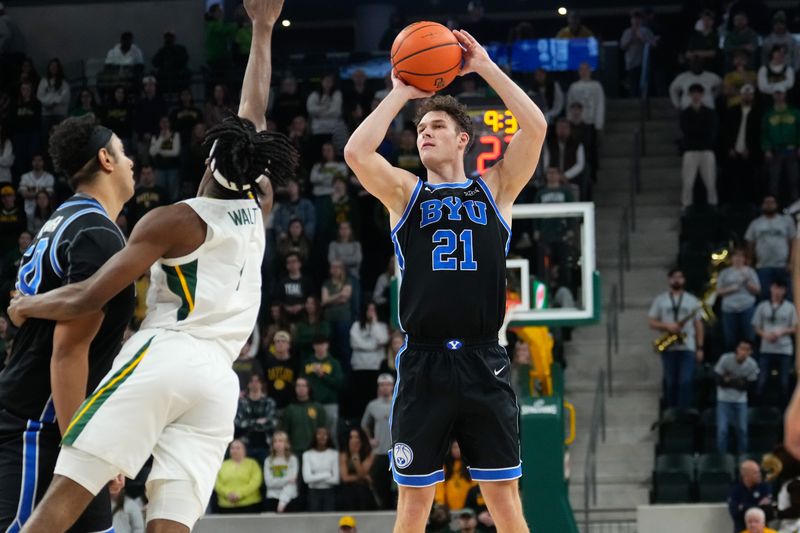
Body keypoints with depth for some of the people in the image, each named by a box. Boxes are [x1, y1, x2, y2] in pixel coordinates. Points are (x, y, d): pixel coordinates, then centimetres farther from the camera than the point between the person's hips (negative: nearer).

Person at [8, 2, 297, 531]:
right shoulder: (259, 209, 18)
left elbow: (88, 299, 0)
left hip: (163, 356, -5)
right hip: (220, 381, 5)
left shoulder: (175, 221, 4)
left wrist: (26, 305, 18)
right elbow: (256, 114, 31)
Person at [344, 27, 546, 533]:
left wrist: (486, 68, -3)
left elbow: (535, 128, -5)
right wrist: (401, 92, -1)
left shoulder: (495, 189, 9)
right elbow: (357, 152, -8)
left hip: (484, 362, -1)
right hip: (424, 363, 1)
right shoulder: (405, 193, 10)